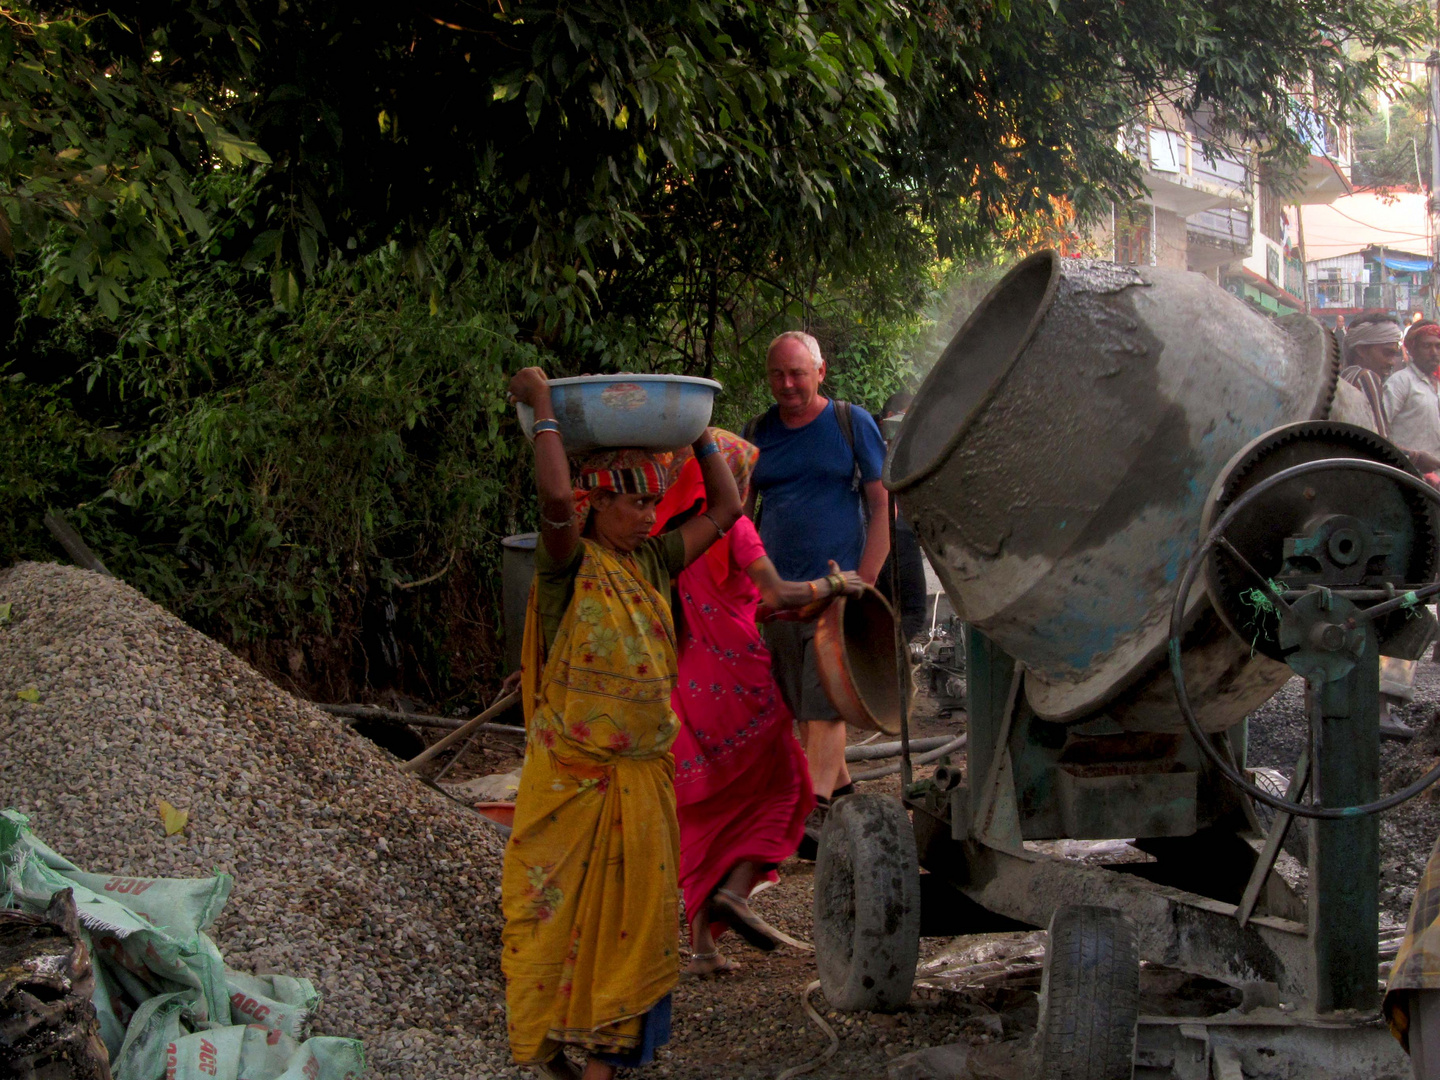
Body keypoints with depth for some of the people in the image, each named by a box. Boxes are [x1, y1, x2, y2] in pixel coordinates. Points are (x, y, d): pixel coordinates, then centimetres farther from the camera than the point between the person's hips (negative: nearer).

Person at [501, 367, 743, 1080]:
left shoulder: (653, 562, 9)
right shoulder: (570, 564, -10)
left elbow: (724, 509, 15)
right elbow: (556, 497, -29)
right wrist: (542, 408, -20)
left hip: (643, 774, 6)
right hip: (573, 774, -6)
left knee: (631, 910, 10)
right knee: (558, 908, 3)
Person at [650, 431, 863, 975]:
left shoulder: (669, 530, 8)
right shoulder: (732, 529, -10)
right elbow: (777, 596, -19)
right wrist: (832, 585, -5)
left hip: (687, 683, 6)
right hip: (737, 680, -6)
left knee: (707, 806, 13)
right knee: (780, 788, 12)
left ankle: (702, 945, 11)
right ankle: (736, 889, -9)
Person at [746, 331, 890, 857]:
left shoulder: (852, 424, 0)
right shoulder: (759, 432, 10)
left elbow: (882, 505, -1)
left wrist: (864, 581, -8)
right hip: (778, 589, 4)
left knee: (825, 704, -13)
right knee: (801, 705, 9)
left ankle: (814, 810, -17)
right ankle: (841, 785, 25)